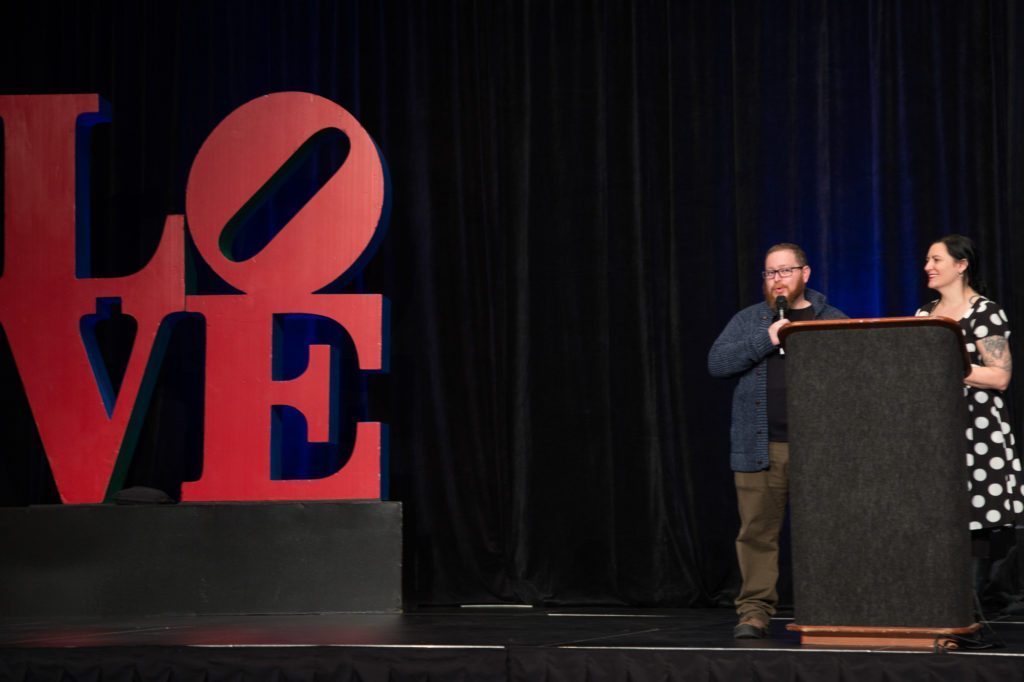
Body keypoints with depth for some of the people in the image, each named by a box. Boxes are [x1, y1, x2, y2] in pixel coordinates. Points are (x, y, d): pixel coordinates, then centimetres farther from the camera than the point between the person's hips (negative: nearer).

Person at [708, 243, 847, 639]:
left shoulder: (834, 322, 11)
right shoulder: (748, 321, 15)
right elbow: (716, 362, 1)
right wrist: (766, 340, -8)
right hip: (760, 447, 1)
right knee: (757, 531, -2)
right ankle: (754, 611, 3)